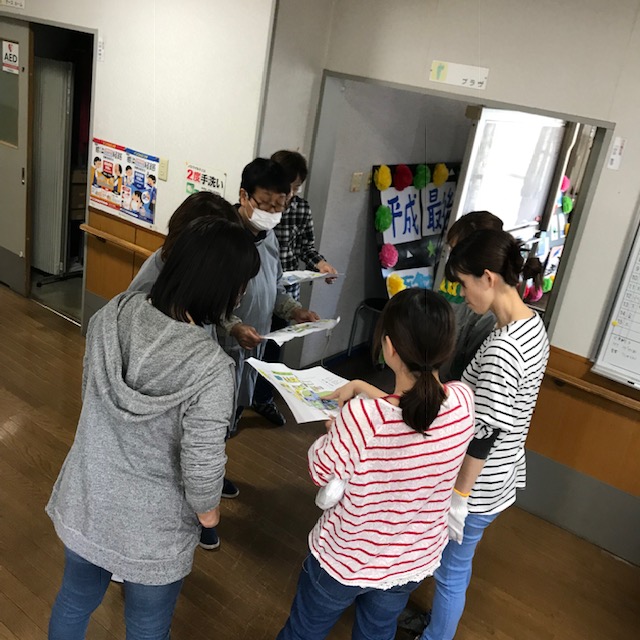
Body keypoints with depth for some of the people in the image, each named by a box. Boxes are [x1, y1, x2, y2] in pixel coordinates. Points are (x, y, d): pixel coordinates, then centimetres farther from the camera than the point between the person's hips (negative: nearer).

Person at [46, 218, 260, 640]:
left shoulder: (112, 314, -15)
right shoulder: (211, 369, -33)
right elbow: (201, 469, -25)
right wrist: (208, 510, -3)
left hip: (82, 503, 5)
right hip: (151, 529, -5)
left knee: (75, 601, 32)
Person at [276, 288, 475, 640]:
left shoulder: (362, 417, -37)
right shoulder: (463, 401, -23)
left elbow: (322, 473, -16)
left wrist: (335, 430, 0)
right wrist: (363, 388, 5)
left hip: (346, 559, -3)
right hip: (415, 560, 4)